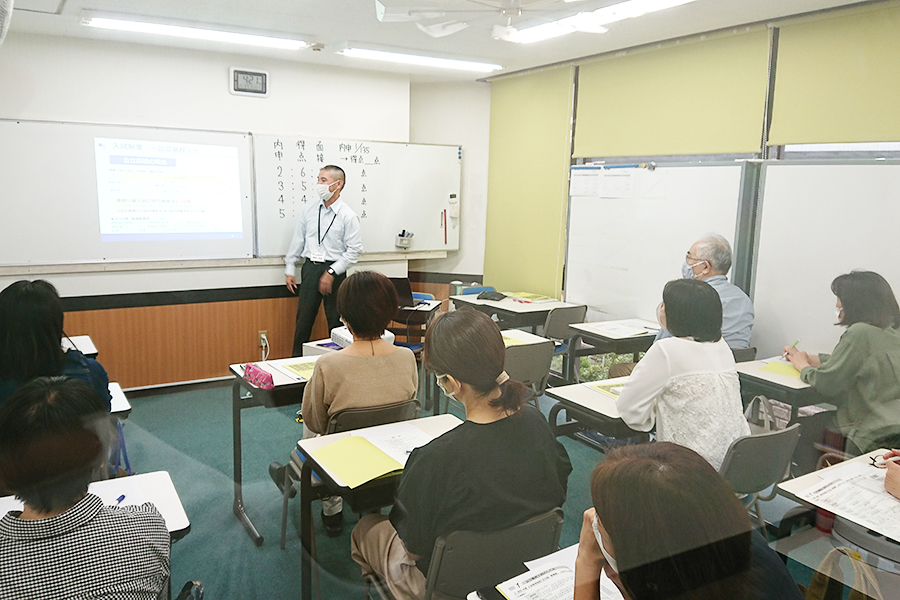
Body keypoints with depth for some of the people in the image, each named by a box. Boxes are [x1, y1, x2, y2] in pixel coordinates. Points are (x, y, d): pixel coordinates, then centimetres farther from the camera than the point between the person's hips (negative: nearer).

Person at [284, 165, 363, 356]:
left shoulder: (348, 216, -8)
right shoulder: (309, 211, 6)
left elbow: (354, 250, -9)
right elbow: (298, 241, 12)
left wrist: (331, 273, -14)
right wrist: (289, 270, 10)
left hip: (334, 271, -4)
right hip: (310, 268, 4)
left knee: (336, 321, 4)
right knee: (303, 318, 8)